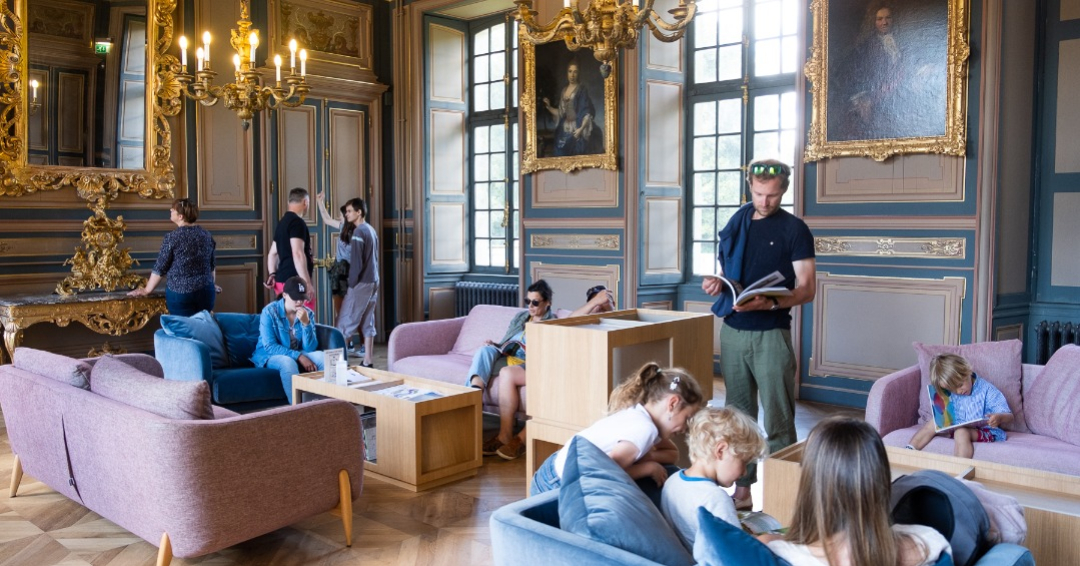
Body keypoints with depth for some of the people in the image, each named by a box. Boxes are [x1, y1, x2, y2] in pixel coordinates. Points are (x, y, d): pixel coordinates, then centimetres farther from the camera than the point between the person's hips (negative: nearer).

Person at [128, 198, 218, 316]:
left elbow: (160, 268, -6)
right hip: (205, 291, 4)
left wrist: (147, 290, 5)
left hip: (180, 293, -4)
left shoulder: (172, 237, -10)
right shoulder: (206, 234, 5)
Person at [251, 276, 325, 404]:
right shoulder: (269, 312, -15)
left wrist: (306, 324, -26)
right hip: (269, 356, -4)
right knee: (288, 362, -37)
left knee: (322, 357, -23)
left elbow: (310, 348, -11)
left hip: (296, 356, 4)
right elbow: (270, 347, -21)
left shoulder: (308, 314, -4)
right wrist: (299, 356, -29)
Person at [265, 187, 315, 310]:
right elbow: (297, 254, -22)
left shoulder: (282, 222, 17)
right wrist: (307, 283, -23)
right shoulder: (297, 222, -12)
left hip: (283, 279, 10)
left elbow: (272, 253, 21)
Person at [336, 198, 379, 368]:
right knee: (368, 323, 8)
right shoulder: (371, 230, 14)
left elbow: (356, 262, -18)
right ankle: (367, 362, 8)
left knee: (345, 322, -3)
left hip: (361, 283, -8)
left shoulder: (358, 232, -13)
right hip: (373, 282, 9)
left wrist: (351, 284, -11)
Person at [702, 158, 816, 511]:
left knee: (778, 421, -2)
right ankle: (742, 487, 17)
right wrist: (716, 283, -3)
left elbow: (806, 290, -6)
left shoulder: (794, 230, -1)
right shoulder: (736, 224, 12)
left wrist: (770, 303, -23)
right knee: (738, 415, 9)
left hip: (771, 333, -4)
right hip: (733, 331, 4)